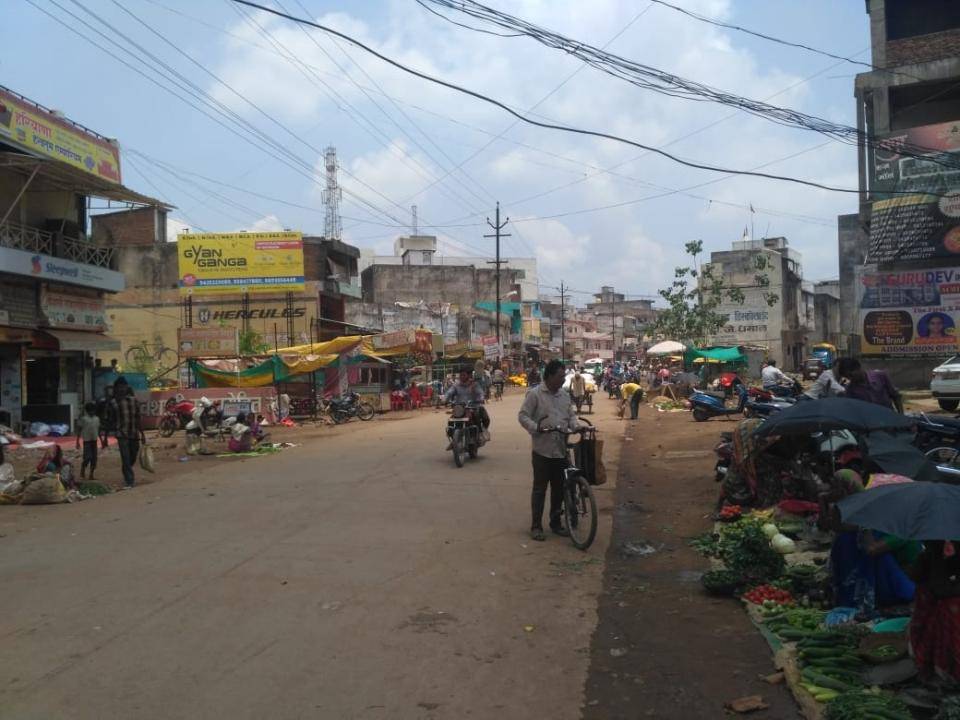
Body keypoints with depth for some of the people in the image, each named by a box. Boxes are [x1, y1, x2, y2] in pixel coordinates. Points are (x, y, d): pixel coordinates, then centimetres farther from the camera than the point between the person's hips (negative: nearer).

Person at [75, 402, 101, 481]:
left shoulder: (97, 419, 10)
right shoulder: (83, 418, -5)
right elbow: (79, 430, -3)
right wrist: (77, 442, -6)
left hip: (94, 440, 5)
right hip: (87, 440, -5)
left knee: (94, 458, 4)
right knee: (87, 457, -10)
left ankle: (91, 475, 13)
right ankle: (82, 473, 9)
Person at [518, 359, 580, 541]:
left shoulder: (565, 395, 11)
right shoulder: (535, 394, -7)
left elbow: (571, 415, 17)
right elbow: (523, 416, -8)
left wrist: (576, 426, -4)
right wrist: (536, 427, -23)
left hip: (561, 449, 6)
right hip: (542, 449, -5)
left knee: (559, 488, 13)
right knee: (540, 489, 2)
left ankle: (555, 522, 27)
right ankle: (536, 526, 11)